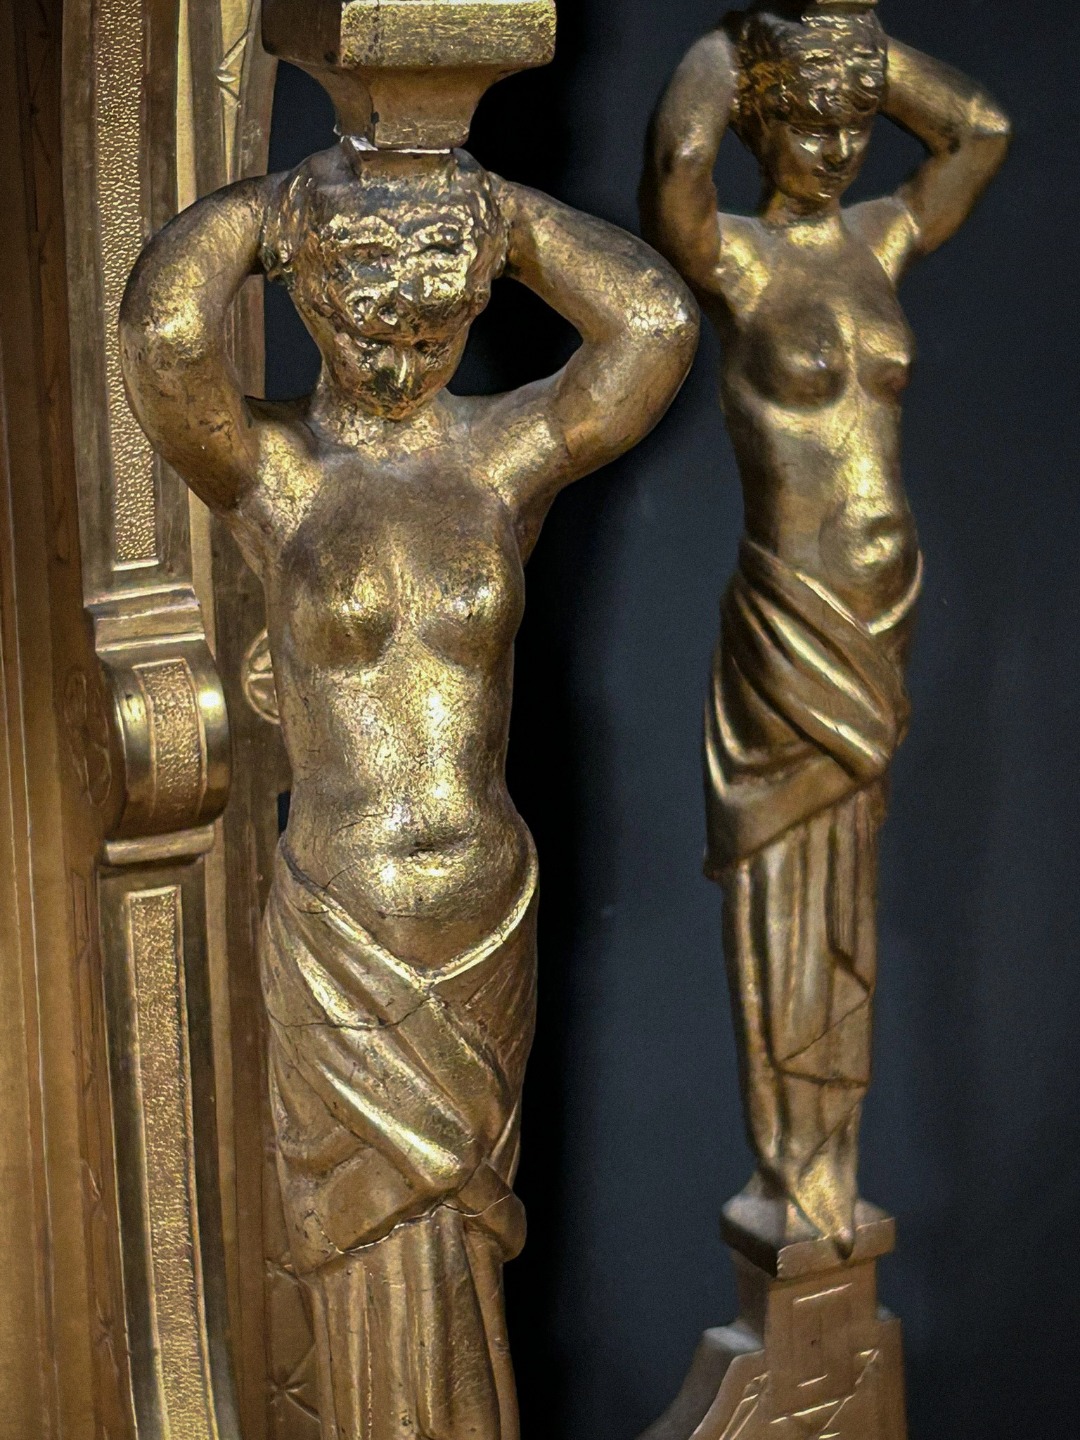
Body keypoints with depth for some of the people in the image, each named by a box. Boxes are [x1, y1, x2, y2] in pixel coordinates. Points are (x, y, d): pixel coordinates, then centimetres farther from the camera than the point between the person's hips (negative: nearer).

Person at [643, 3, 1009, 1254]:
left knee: (846, 891, 16)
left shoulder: (875, 240, 7)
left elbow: (982, 130, 18)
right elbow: (674, 165, -34)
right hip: (791, 612, -7)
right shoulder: (730, 257, -12)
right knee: (785, 892, 6)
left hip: (882, 607, 7)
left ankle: (823, 1164, 30)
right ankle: (792, 1164, 23)